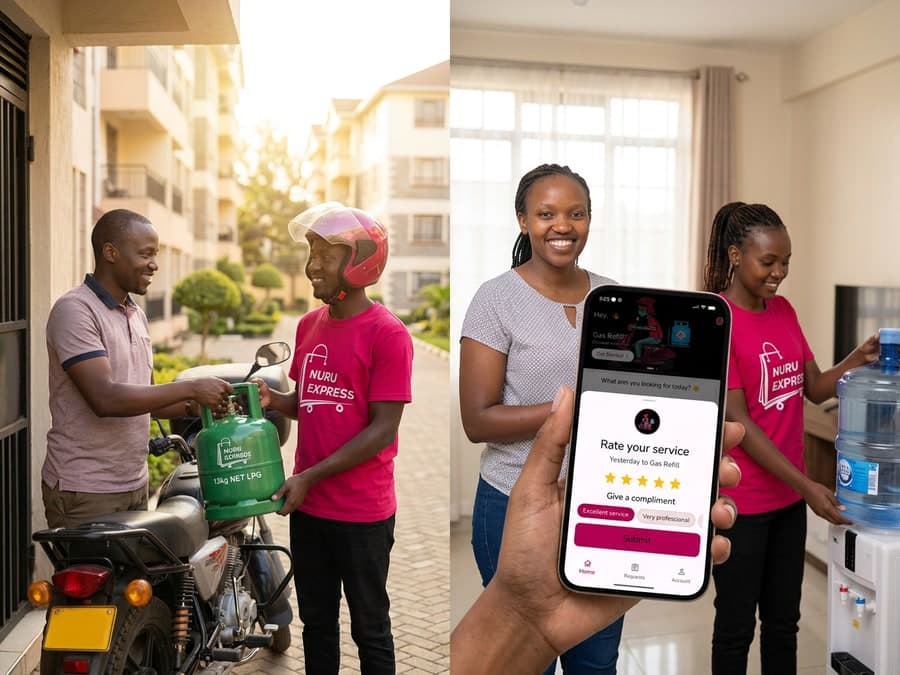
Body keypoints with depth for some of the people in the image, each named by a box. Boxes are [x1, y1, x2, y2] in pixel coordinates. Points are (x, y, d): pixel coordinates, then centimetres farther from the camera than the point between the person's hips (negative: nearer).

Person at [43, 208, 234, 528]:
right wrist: (190, 387, -22)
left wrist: (195, 405, -1)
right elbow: (105, 399, -25)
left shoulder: (137, 316, 13)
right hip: (84, 491, -8)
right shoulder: (74, 310, -14)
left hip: (134, 486, 8)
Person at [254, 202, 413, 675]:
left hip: (363, 512, -6)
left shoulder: (387, 334, -15)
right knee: (316, 621, 19)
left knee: (369, 628, 10)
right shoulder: (309, 325, 7)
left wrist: (311, 476, -18)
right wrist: (273, 399, -3)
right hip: (307, 504, 6)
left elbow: (383, 428, -16)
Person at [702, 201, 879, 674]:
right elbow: (738, 422, -18)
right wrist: (807, 486, -18)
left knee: (783, 621, 18)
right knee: (736, 625, 8)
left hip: (787, 496, 7)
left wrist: (859, 359, -9)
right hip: (740, 501, -7)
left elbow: (815, 389, 10)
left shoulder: (783, 310, 6)